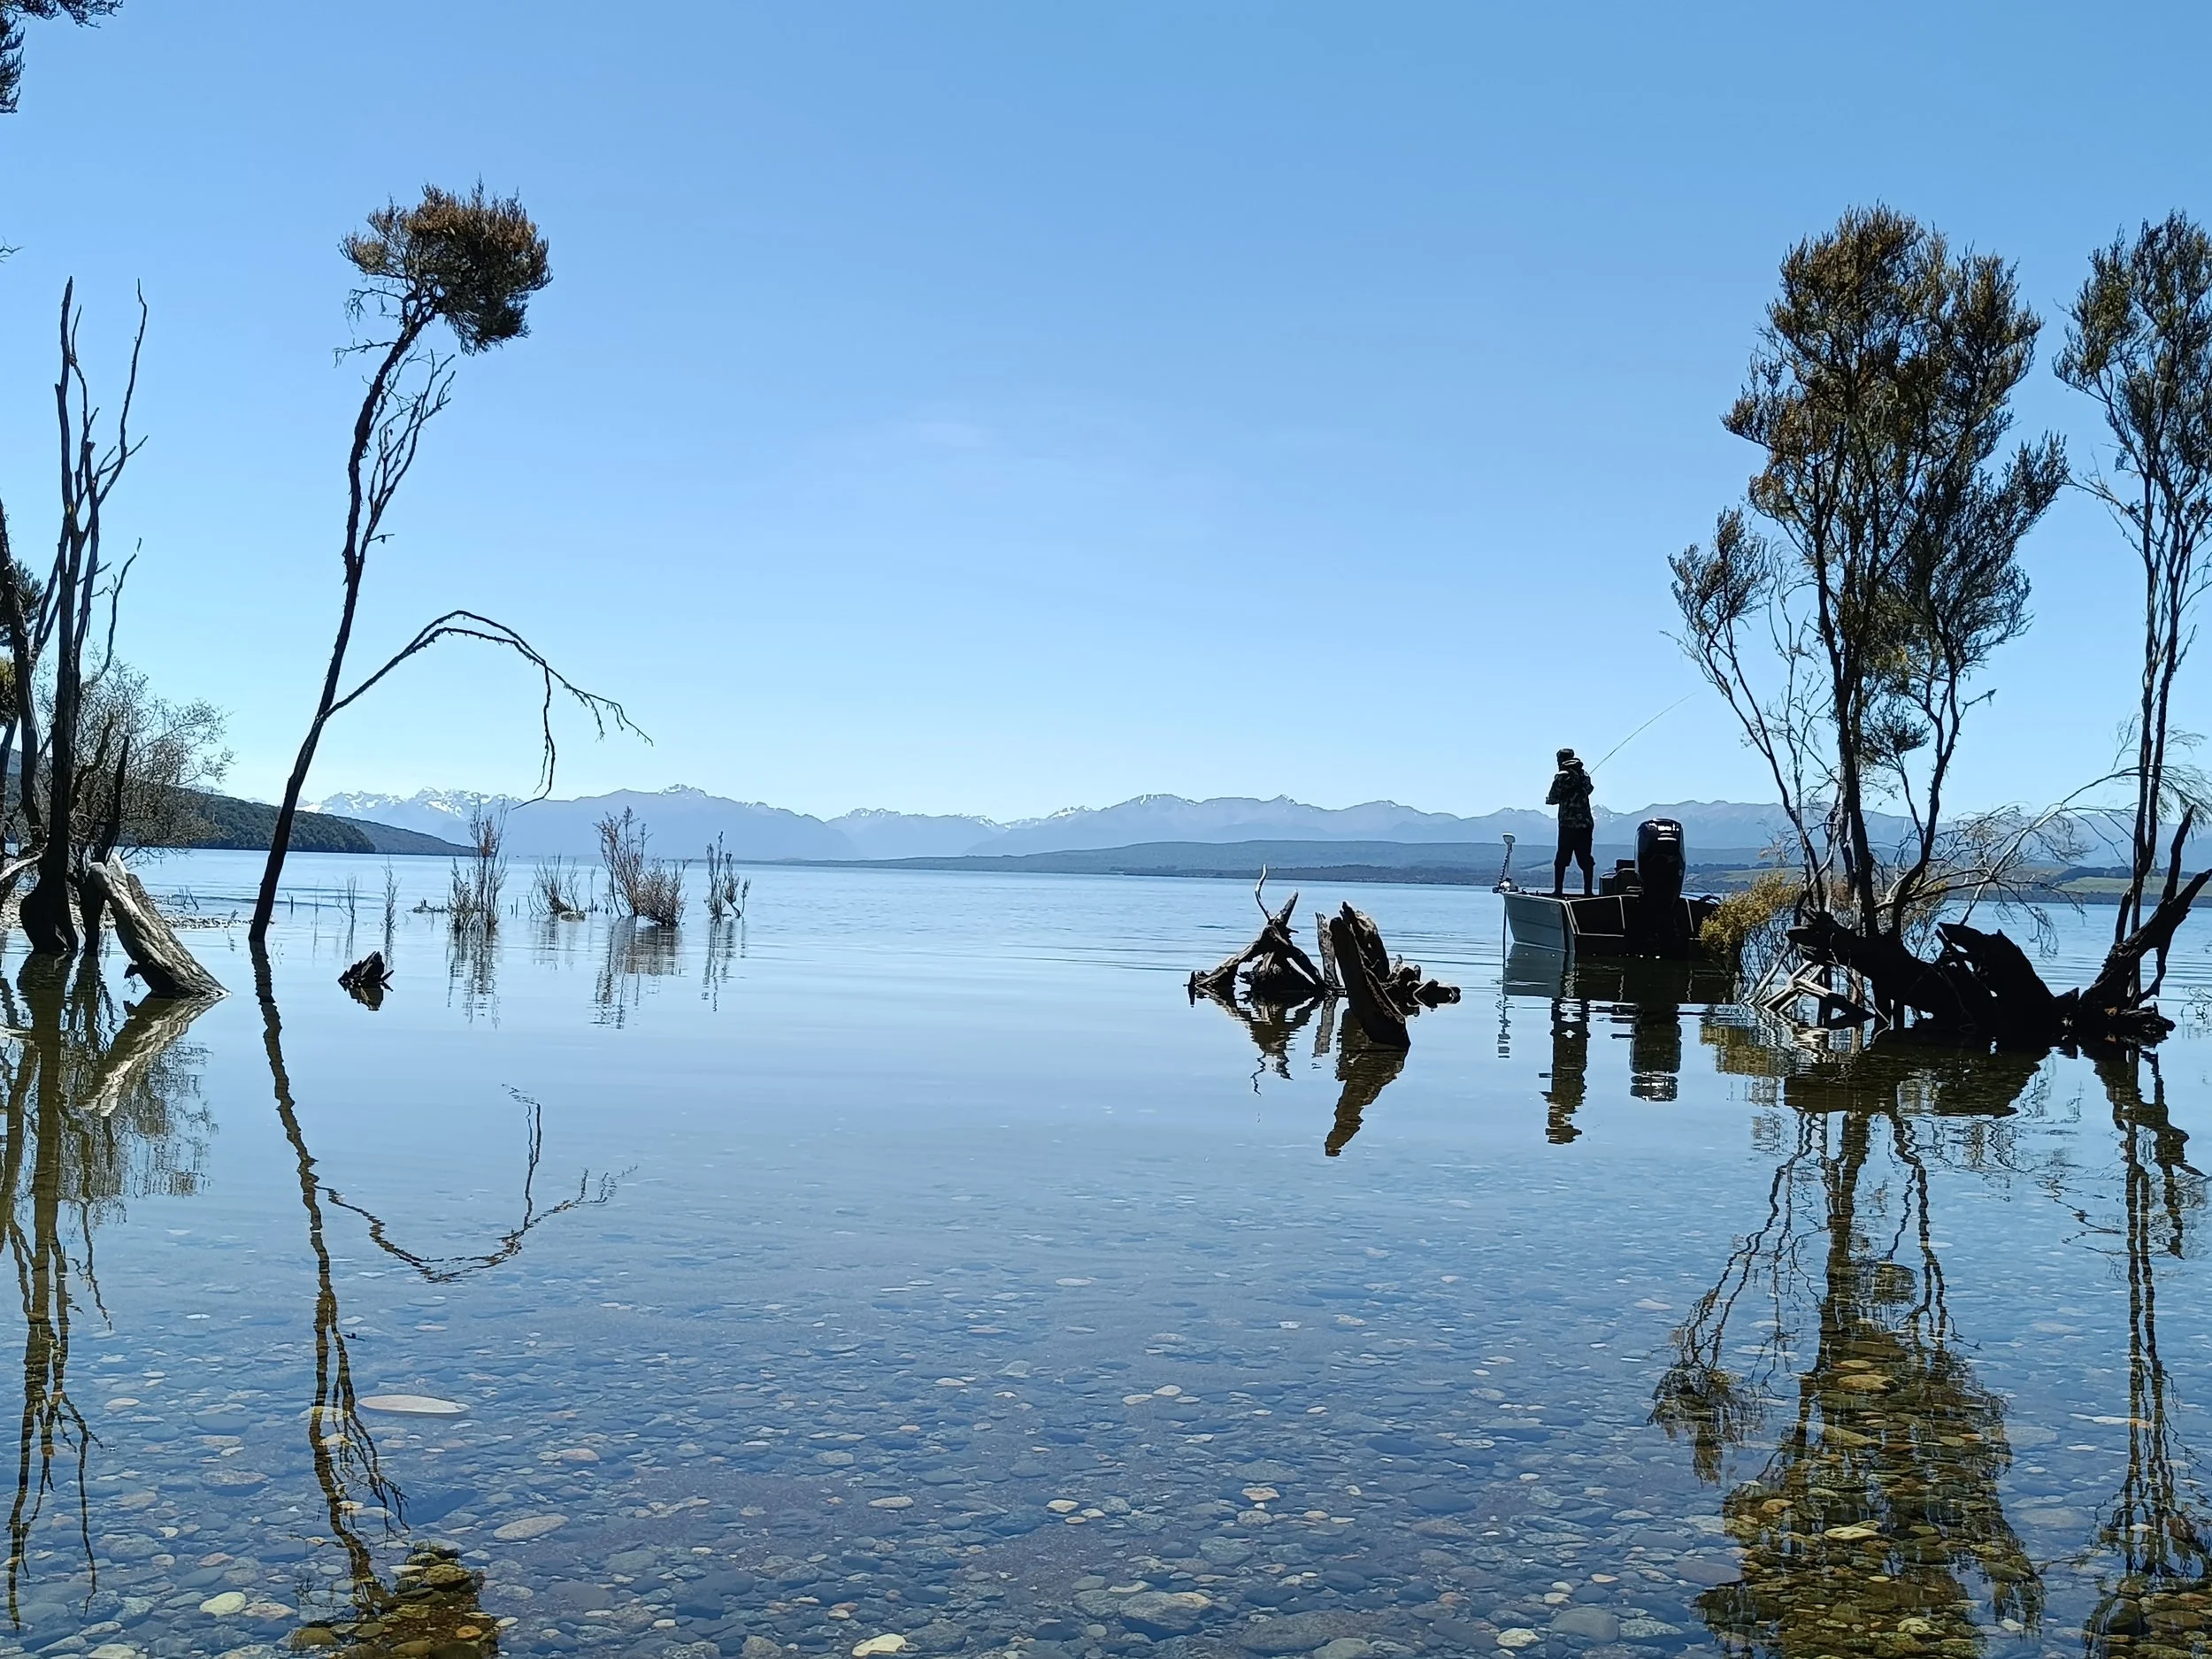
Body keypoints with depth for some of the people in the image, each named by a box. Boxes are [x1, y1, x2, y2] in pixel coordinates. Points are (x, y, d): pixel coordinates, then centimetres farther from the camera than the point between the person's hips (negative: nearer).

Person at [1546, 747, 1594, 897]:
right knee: (1586, 859, 7)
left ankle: (1558, 891, -1)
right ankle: (1588, 892, 5)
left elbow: (1553, 798, -9)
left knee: (1561, 860, 1)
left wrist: (1547, 799, 12)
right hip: (1586, 823, 5)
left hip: (1568, 824, -5)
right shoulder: (1584, 775, 8)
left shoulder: (1562, 776, -8)